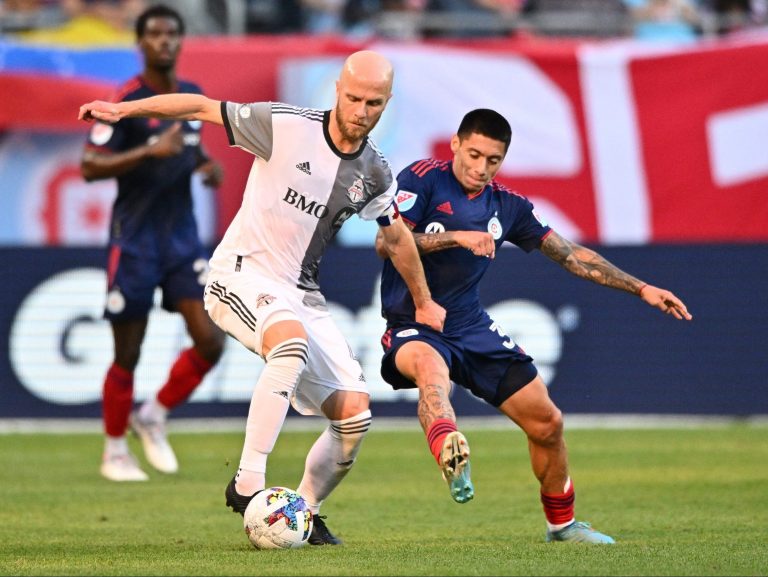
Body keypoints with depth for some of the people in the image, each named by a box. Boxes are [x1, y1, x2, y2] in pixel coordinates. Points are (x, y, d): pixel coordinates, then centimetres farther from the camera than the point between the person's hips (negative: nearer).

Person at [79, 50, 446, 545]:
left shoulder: (375, 173, 4)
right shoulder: (286, 126, -12)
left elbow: (398, 239, 21)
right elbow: (201, 108, -6)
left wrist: (425, 302, 31)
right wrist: (124, 109, -14)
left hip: (302, 294, 6)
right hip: (242, 275, -6)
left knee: (354, 412, -5)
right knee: (293, 340, -39)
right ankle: (248, 484, -37)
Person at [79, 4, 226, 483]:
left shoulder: (193, 95, 7)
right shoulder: (125, 101, -12)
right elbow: (89, 167, -17)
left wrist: (206, 164, 4)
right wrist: (149, 151, -26)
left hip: (183, 236, 5)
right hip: (135, 240, -5)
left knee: (211, 342, -6)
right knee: (128, 354, 1)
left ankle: (153, 417, 17)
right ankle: (115, 452, 19)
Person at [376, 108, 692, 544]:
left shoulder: (506, 207, 7)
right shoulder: (423, 179, -8)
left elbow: (571, 255, 14)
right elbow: (386, 242, -19)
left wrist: (641, 289, 10)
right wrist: (457, 238, -28)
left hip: (472, 328, 6)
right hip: (413, 327, -6)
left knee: (547, 422, 6)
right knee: (431, 366, -42)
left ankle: (562, 523, 28)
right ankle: (451, 456, -72)